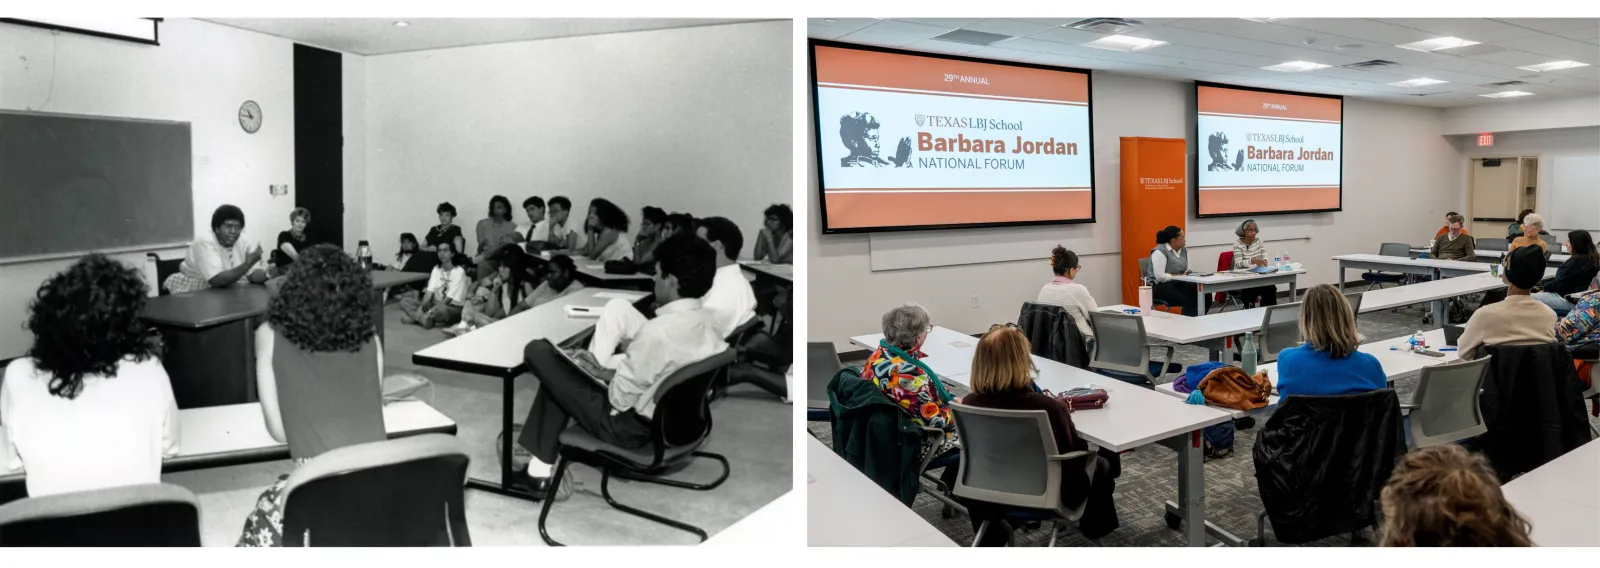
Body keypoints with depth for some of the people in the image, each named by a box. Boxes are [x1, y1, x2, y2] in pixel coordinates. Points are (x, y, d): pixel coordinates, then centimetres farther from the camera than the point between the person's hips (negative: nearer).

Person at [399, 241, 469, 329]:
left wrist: (430, 311, -23)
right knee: (404, 301, -7)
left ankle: (416, 317, -23)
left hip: (453, 308, -7)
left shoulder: (459, 271, -10)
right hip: (436, 304, 7)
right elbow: (429, 291, -1)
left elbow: (449, 298, -16)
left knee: (441, 309, -41)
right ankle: (425, 319, -25)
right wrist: (421, 307, -19)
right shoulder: (436, 269, 10)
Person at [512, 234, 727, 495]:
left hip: (630, 428, -8)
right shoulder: (708, 324, -7)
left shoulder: (659, 331, -31)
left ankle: (541, 468, 12)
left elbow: (620, 398, -22)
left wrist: (607, 373, -2)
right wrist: (611, 368, 6)